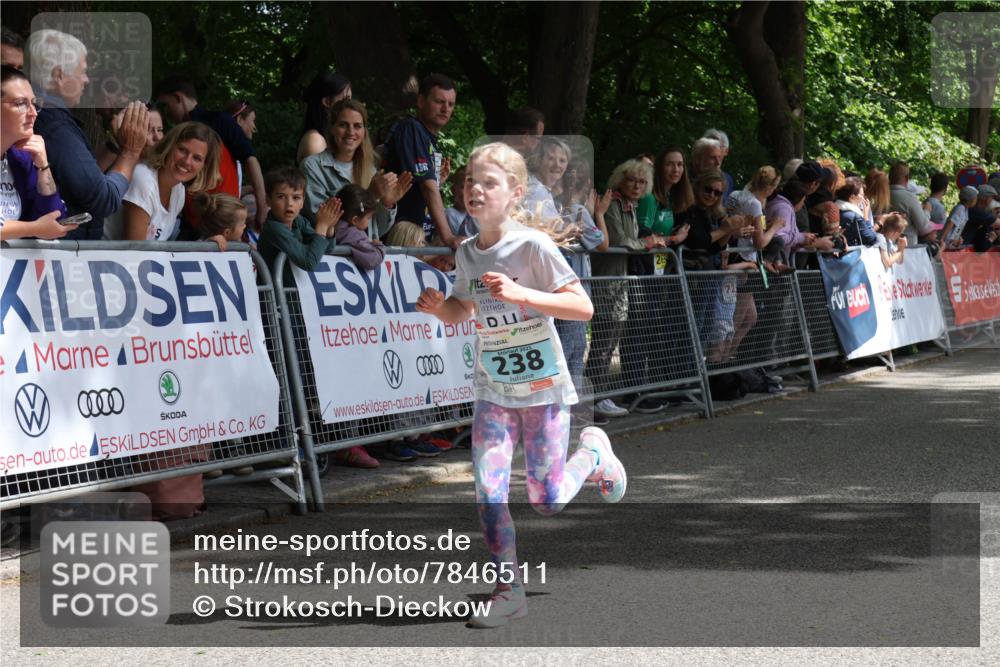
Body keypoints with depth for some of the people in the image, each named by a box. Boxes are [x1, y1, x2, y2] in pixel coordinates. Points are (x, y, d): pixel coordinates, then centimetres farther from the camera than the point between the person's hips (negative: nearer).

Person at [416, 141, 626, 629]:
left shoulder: (533, 247, -16)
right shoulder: (467, 253, 1)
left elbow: (583, 307, -21)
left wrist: (520, 294, -31)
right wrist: (438, 307, -5)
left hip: (543, 388, -4)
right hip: (492, 391, 4)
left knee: (547, 502, 1)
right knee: (488, 491, -8)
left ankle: (593, 453, 31)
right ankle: (508, 590, 3)